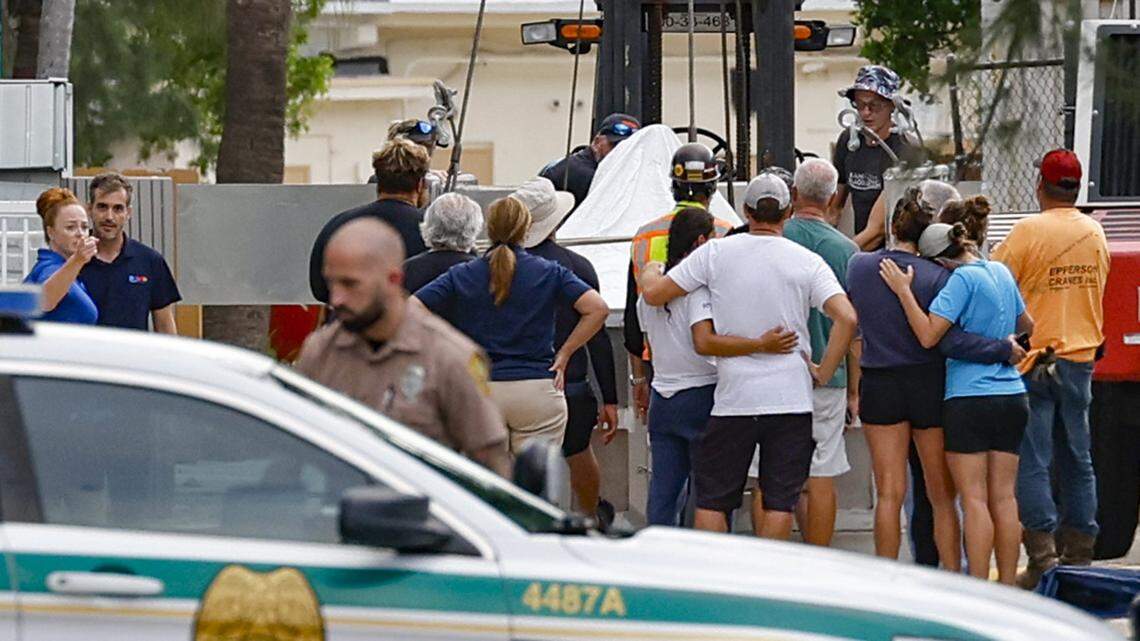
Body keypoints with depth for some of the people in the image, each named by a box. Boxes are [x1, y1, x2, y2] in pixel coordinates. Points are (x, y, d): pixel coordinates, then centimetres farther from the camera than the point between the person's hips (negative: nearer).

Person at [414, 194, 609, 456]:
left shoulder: (461, 276, 4)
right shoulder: (549, 273, 1)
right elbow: (597, 309, -8)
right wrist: (564, 354, 1)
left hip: (479, 393, 1)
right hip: (537, 392, -1)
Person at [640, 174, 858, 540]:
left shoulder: (716, 253, -2)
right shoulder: (807, 262, -1)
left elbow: (654, 294, 0)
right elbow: (846, 318, -13)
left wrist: (650, 272, 23)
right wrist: (823, 372, -2)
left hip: (733, 397, 0)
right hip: (791, 398, 0)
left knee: (712, 499, 9)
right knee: (779, 501, 3)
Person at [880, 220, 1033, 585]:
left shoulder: (963, 279, -12)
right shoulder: (1001, 272, 10)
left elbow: (929, 335, -18)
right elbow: (1026, 325, 24)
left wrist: (903, 291, -11)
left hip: (969, 398, -7)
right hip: (1012, 396, 7)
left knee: (974, 499, -4)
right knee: (1003, 497, 8)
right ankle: (1007, 587, 10)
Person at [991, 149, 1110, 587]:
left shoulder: (1029, 231, -13)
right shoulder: (1095, 233, 5)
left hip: (1035, 358, -5)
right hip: (1082, 356, 5)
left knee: (1031, 462, -3)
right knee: (1077, 461, 12)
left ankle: (1043, 559, -9)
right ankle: (1079, 555, 14)